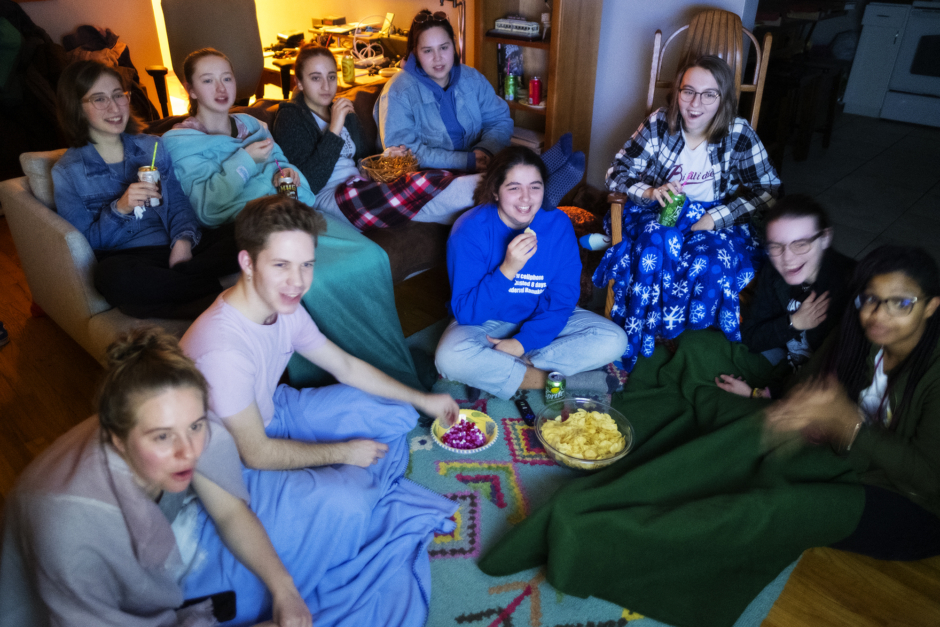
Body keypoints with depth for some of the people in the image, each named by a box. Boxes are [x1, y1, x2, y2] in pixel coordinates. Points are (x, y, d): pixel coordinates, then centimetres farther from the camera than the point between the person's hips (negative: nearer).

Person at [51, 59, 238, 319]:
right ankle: (215, 293, -30)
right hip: (122, 257, -3)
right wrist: (119, 209, -17)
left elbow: (178, 203, 10)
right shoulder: (68, 172, 5)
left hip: (172, 249, 3)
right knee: (111, 276, -41)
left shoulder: (153, 147, 15)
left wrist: (183, 239, -12)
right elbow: (84, 243, 0)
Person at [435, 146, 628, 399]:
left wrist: (523, 342, -22)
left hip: (543, 321, 3)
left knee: (613, 341, -17)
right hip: (485, 323, -3)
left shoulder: (558, 225, -11)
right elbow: (465, 312, -23)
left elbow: (563, 299, -9)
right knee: (450, 358, -34)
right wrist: (508, 270, -36)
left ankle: (491, 369, -18)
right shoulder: (471, 229, -20)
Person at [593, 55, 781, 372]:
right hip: (656, 214, 0)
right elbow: (615, 173, -4)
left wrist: (715, 218, -18)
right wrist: (650, 192, -25)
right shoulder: (659, 124, -5)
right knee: (658, 245, -35)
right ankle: (636, 343, -21)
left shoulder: (738, 135, -7)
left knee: (710, 262, -33)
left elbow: (769, 190, -5)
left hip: (715, 222, 0)